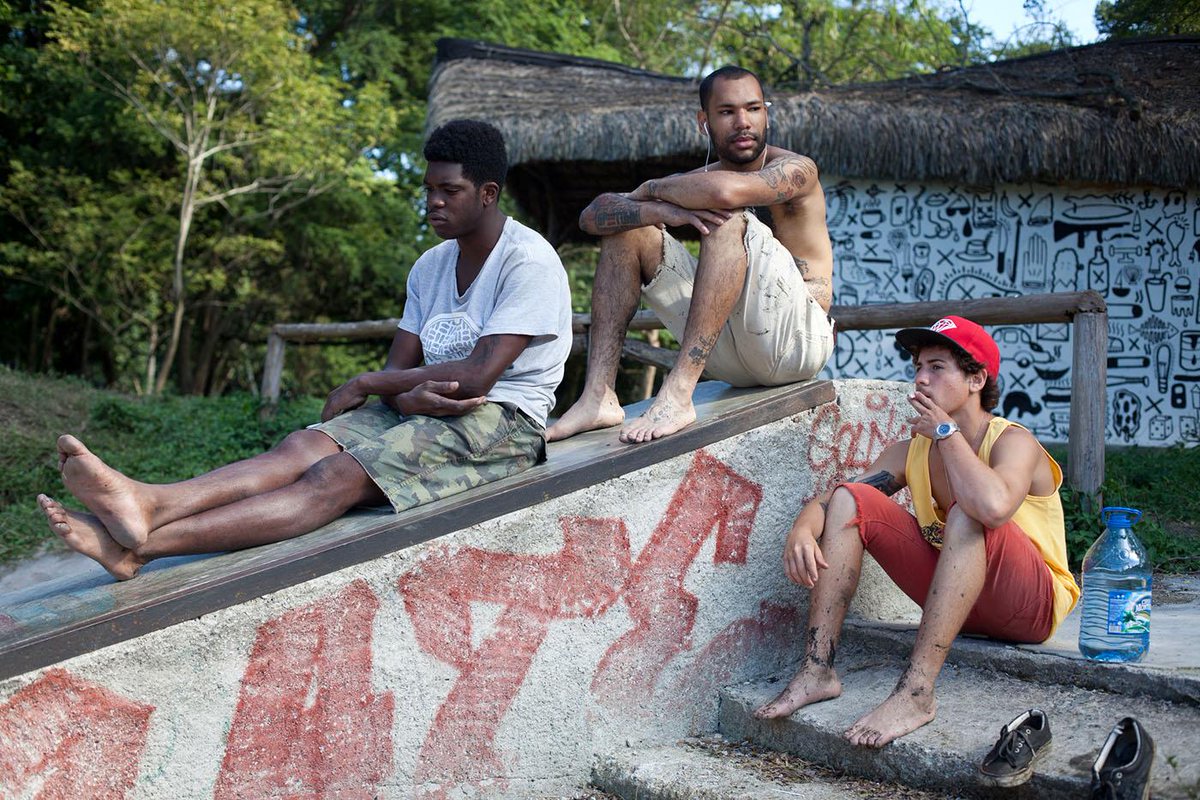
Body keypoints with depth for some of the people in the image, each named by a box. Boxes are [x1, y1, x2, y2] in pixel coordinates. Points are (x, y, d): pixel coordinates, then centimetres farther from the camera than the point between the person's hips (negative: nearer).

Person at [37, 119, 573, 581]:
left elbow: (477, 376, -19)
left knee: (337, 477, -29)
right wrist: (407, 396, -18)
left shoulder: (530, 263, -9)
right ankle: (147, 505, -45)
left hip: (501, 420, -7)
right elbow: (397, 366, 8)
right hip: (419, 411, 7)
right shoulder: (430, 266, 16)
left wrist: (363, 385, -12)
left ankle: (140, 546, -44)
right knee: (303, 447, -22)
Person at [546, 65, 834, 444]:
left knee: (730, 218, -28)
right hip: (728, 353, 6)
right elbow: (593, 216, -2)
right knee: (626, 228, -1)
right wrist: (662, 210, -22)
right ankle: (598, 396, -15)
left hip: (797, 341, -6)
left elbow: (724, 190, -31)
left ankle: (678, 394, -38)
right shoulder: (693, 182, 10)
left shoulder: (795, 170, -6)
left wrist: (653, 188, -11)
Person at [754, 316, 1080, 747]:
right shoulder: (911, 452, 2)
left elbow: (993, 505, -41)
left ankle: (916, 691, -40)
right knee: (849, 499, -7)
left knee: (967, 515, -37)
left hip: (1032, 603, -6)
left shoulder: (1013, 441, -17)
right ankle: (817, 672, -16)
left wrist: (946, 431, -25)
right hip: (953, 592, 6)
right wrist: (802, 528, -25)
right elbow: (830, 500, 0)